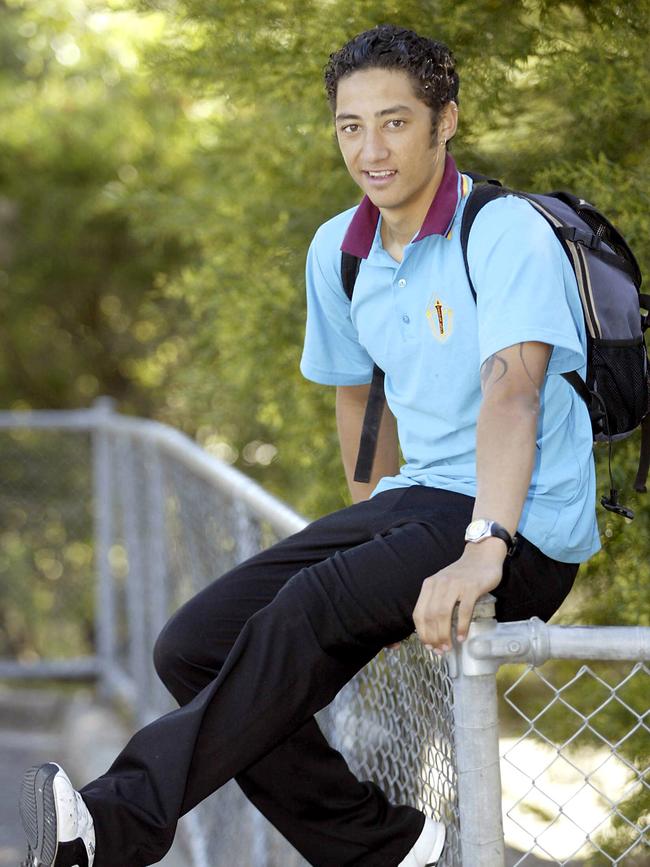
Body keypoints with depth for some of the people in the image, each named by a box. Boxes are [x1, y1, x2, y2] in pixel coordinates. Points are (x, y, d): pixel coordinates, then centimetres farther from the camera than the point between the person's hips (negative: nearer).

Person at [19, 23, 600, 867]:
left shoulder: (507, 233, -15)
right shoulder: (338, 251, 8)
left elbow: (512, 391, -29)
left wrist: (483, 550, -42)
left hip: (525, 535, -8)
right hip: (419, 504, 8)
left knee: (317, 601, -32)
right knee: (194, 647, -6)